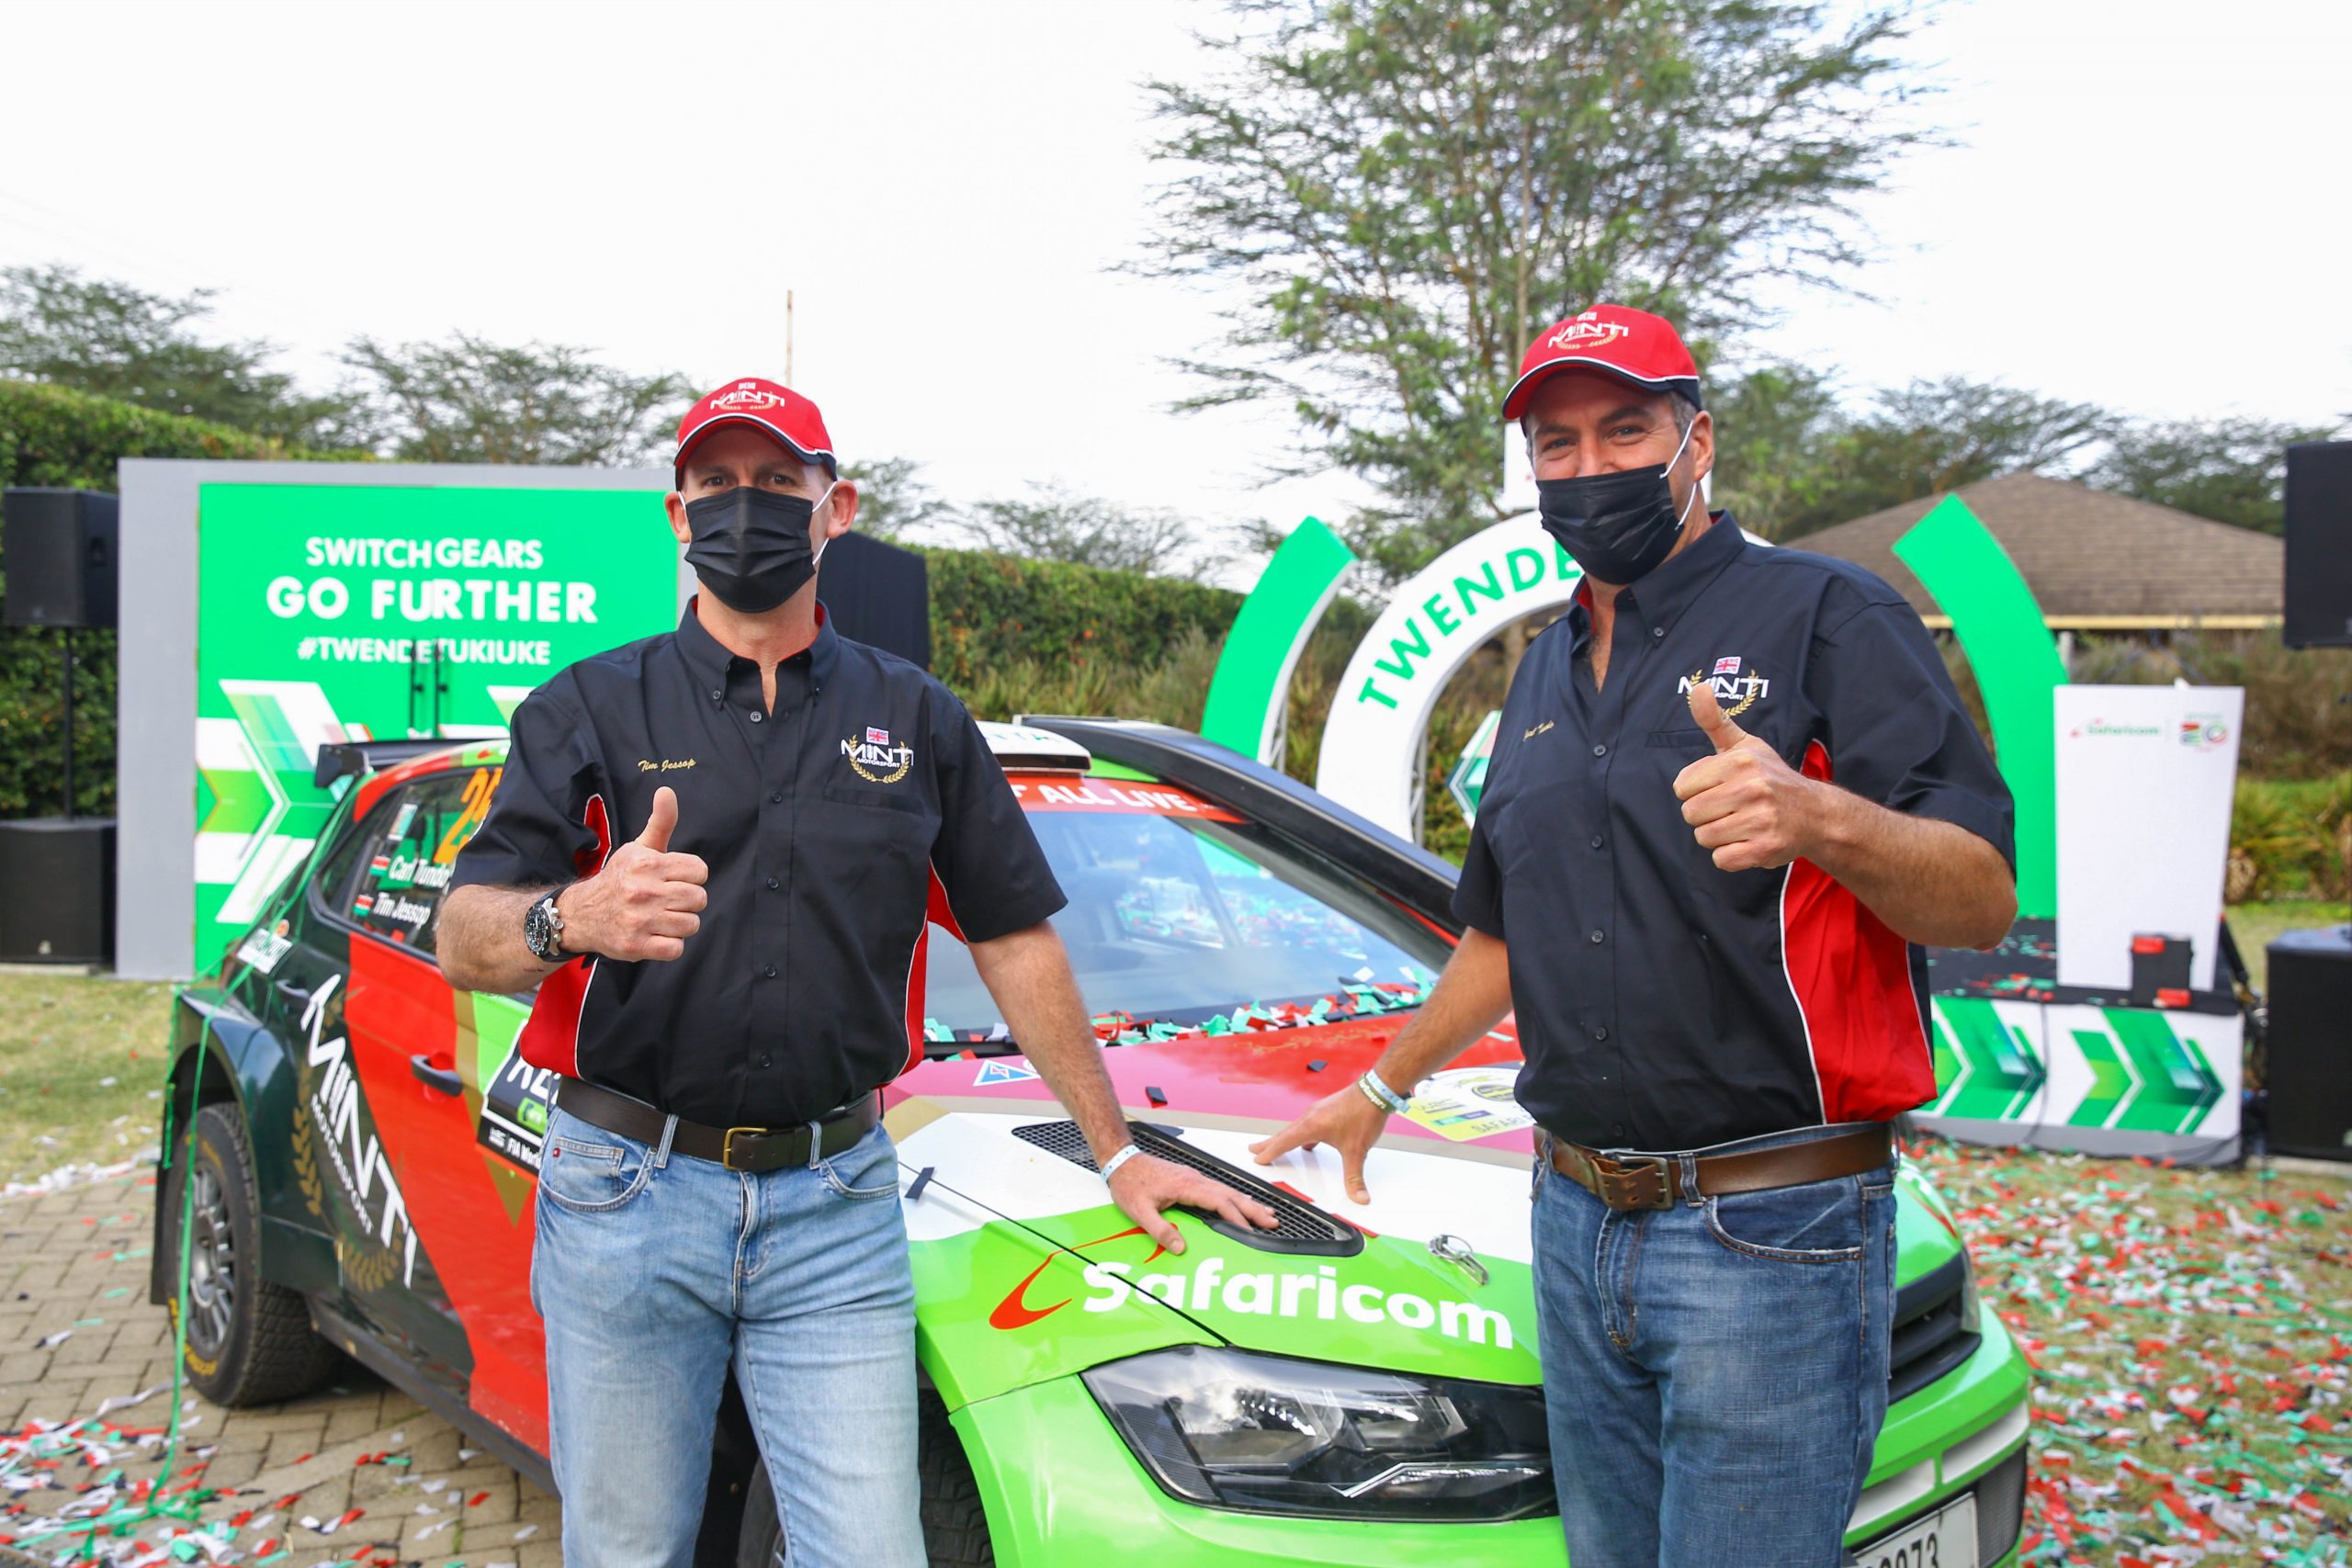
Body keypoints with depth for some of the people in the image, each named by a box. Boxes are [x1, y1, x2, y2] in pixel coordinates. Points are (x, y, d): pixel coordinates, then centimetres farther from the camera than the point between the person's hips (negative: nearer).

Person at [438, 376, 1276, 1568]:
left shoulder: (915, 720, 11)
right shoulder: (591, 707, 4)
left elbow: (1015, 939, 13)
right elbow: (462, 941, -7)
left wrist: (1116, 1153, 12)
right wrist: (571, 916, -31)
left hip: (838, 1206, 1)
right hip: (626, 1198, -1)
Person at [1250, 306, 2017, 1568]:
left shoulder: (1826, 616, -6)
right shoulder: (1544, 672, 16)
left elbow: (1984, 899, -15)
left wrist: (1818, 816, -34)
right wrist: (1379, 1089, 31)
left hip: (1770, 1236, -6)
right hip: (1577, 1223, 7)